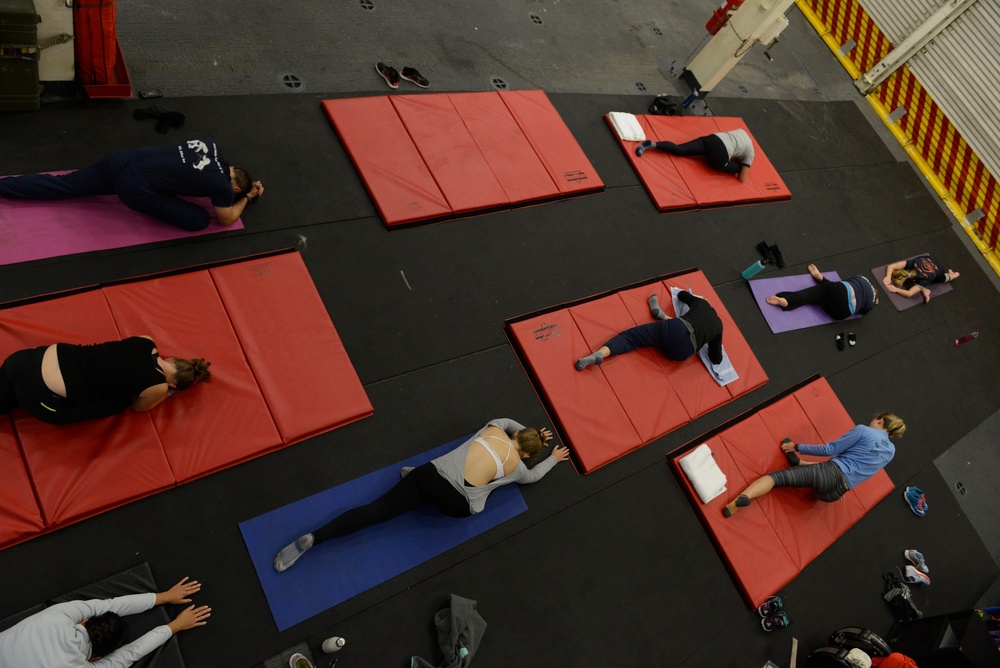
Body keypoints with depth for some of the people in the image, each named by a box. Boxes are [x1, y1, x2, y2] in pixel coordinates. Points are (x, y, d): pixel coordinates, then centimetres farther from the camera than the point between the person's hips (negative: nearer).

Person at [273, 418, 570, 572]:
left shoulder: (493, 428, 16)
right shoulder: (516, 464, 7)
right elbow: (532, 476, 32)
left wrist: (530, 432, 51)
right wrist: (553, 459, 48)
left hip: (431, 473, 3)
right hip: (456, 504, -3)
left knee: (374, 510, 1)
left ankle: (312, 538, -13)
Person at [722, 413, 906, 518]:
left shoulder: (863, 431, 2)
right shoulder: (890, 451, 17)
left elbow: (830, 449, -1)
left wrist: (797, 447, 7)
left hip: (831, 474, -6)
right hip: (836, 493, 6)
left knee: (778, 476, -15)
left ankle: (743, 498, -39)